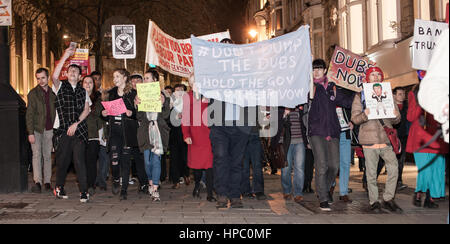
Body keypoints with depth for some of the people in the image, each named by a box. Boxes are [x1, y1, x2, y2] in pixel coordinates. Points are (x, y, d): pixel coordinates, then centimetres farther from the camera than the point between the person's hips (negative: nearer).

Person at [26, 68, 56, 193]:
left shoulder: (53, 93, 9)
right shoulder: (33, 93, -3)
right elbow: (29, 114, -6)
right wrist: (30, 132, -13)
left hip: (49, 130, 4)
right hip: (36, 129, -3)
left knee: (47, 156, 7)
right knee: (37, 155, -10)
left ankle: (47, 182, 12)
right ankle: (37, 182, -14)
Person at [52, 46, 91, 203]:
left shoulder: (83, 91, 17)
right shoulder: (60, 86, 8)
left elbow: (86, 110, 8)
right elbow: (54, 76, -14)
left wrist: (76, 124, -7)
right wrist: (65, 56, -18)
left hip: (79, 130, 1)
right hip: (63, 130, -1)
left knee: (80, 160, -5)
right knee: (63, 160, 3)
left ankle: (83, 192, -4)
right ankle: (59, 187, 22)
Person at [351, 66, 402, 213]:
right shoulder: (361, 95, 7)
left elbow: (396, 120, 14)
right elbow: (354, 117, -1)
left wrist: (396, 116, -10)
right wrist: (364, 116, -22)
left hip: (386, 139, 2)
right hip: (369, 139, -2)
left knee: (394, 169, -7)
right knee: (371, 172, 2)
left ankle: (388, 199, 7)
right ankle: (373, 201, 13)